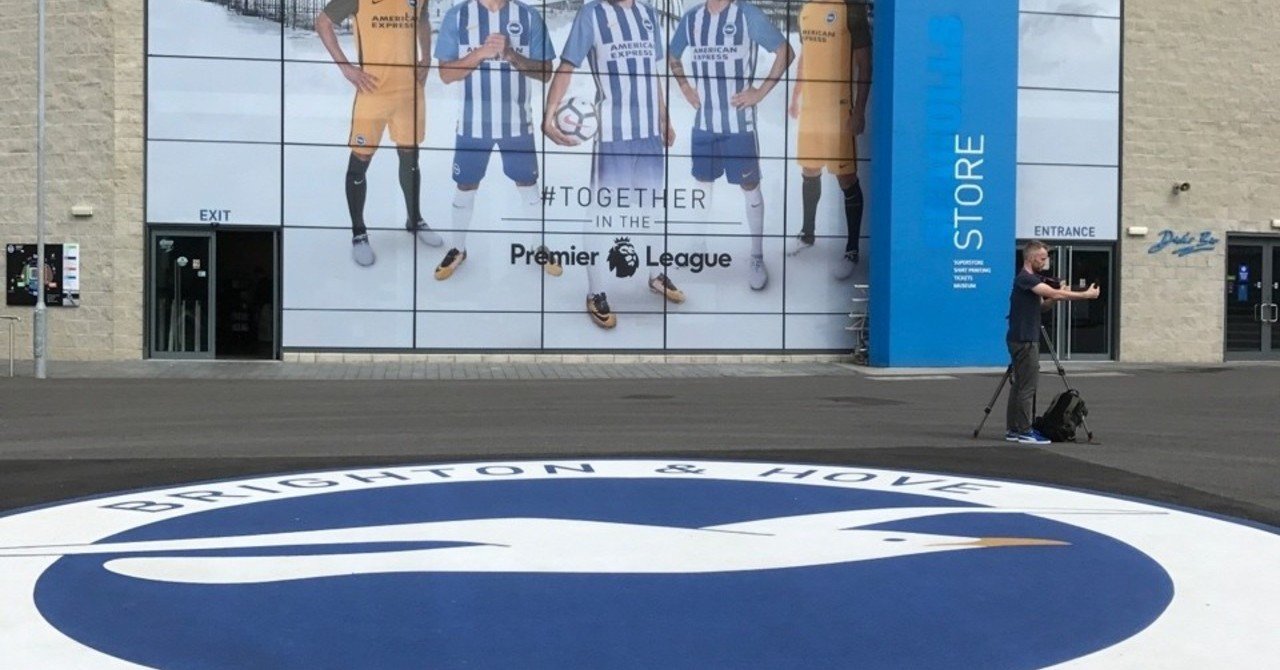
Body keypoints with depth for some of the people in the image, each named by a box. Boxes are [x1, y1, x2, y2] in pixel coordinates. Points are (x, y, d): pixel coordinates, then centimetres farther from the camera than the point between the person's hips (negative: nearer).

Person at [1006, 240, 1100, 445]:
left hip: (1025, 340, 10)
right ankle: (1024, 432, -4)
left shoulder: (1031, 278, 16)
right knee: (1027, 386, -7)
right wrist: (1086, 295, -20)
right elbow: (1055, 293, -24)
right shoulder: (1025, 278, -16)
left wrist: (1055, 298, 0)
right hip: (1023, 341, -10)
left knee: (1018, 385, 10)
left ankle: (1013, 430, 13)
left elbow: (1041, 306, 20)